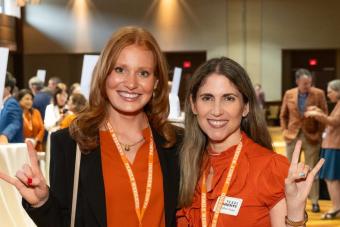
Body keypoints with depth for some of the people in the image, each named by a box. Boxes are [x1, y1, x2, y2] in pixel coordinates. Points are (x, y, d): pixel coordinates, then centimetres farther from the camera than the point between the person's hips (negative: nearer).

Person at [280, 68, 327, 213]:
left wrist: (319, 134, -7)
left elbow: (324, 115, -1)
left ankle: (314, 201, 14)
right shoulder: (289, 94, 0)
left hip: (311, 137, -2)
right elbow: (283, 115, 10)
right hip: (292, 137, 2)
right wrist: (285, 131, 1)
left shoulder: (319, 94, -6)